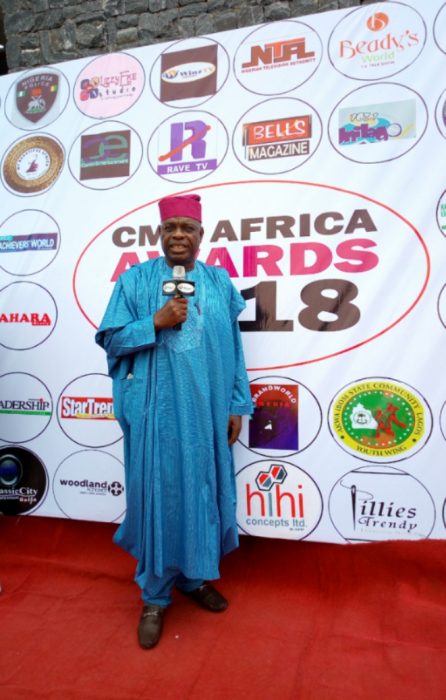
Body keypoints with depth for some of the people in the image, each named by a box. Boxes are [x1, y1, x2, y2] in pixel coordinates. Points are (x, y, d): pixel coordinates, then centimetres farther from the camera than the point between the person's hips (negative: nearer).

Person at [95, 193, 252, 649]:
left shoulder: (220, 282, 7)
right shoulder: (135, 279, 0)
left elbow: (233, 349, 7)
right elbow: (110, 339, -2)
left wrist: (237, 405, 4)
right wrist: (156, 322, -16)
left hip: (206, 410, 3)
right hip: (155, 410, -2)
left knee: (202, 491, 13)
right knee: (157, 495, 5)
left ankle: (193, 576, 37)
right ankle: (155, 595, 25)